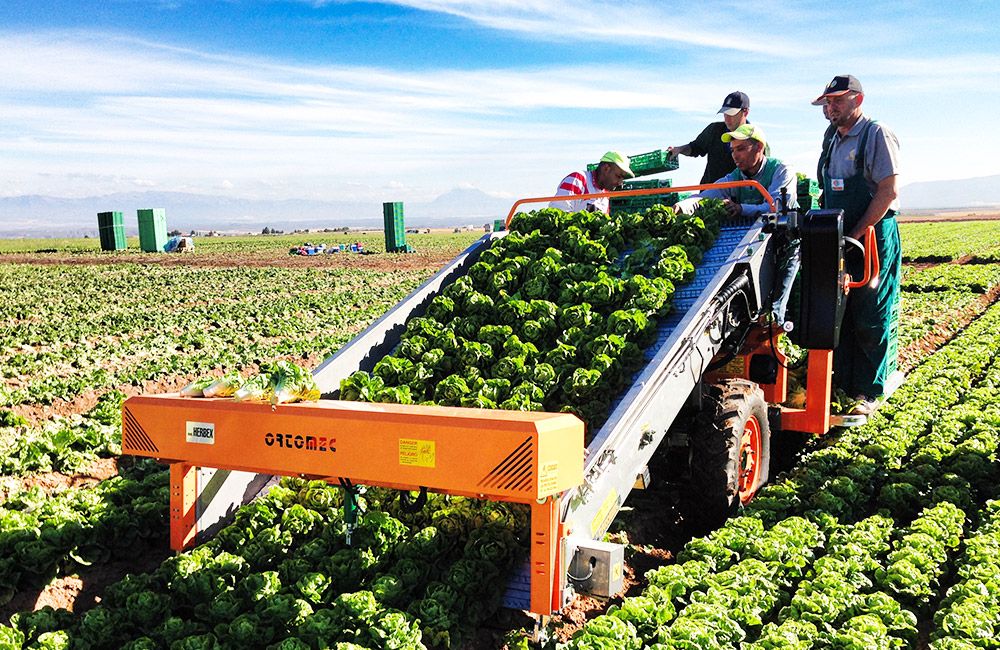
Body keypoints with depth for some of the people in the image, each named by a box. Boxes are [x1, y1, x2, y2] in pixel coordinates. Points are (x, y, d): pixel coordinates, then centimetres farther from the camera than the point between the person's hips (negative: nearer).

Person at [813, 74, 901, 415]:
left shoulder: (877, 135, -10)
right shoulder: (833, 140, 15)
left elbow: (888, 192, -16)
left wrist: (856, 234, -18)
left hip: (873, 237, -7)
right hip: (839, 240, 7)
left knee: (871, 318, -2)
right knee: (840, 313, 10)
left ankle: (871, 391, 8)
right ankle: (843, 381, 21)